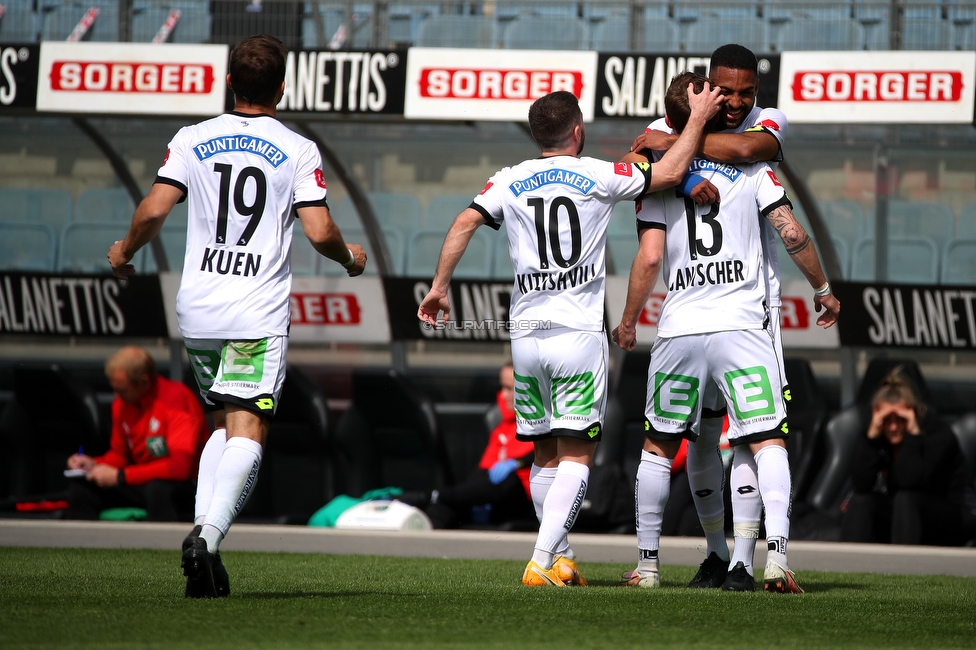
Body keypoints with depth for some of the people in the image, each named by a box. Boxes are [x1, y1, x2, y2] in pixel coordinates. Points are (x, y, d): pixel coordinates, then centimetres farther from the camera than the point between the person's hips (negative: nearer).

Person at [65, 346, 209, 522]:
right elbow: (120, 453, 19)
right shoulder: (121, 403, 4)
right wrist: (95, 464, -4)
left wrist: (120, 476, -25)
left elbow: (180, 466, -28)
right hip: (144, 484, 7)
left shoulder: (177, 399, -19)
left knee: (157, 488, -39)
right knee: (80, 486, -6)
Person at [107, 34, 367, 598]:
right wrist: (350, 257, 14)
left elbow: (154, 211, -4)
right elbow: (320, 231, -8)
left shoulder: (192, 140, 4)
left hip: (198, 311, 4)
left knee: (227, 425, 19)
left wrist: (125, 251, 15)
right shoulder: (299, 151, -2)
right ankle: (209, 535, -29)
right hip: (258, 317, -4)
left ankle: (202, 530, 3)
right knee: (247, 435, -7)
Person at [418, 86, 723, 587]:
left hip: (525, 334, 4)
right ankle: (543, 560, -17)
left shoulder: (509, 182, 6)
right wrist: (699, 118, 11)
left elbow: (465, 223, -3)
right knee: (576, 455, -4)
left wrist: (439, 287, 4)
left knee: (545, 455, 14)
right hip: (579, 334, -4)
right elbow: (669, 173, -1)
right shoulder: (597, 177, -2)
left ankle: (561, 559, 20)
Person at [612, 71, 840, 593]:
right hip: (741, 325, -1)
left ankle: (647, 563, 17)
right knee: (767, 441, -2)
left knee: (658, 446, 14)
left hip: (679, 330, 1)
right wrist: (823, 289, 13)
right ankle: (777, 552, -21)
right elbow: (791, 234, -2)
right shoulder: (752, 166, 4)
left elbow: (650, 259, -2)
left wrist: (627, 322, 11)